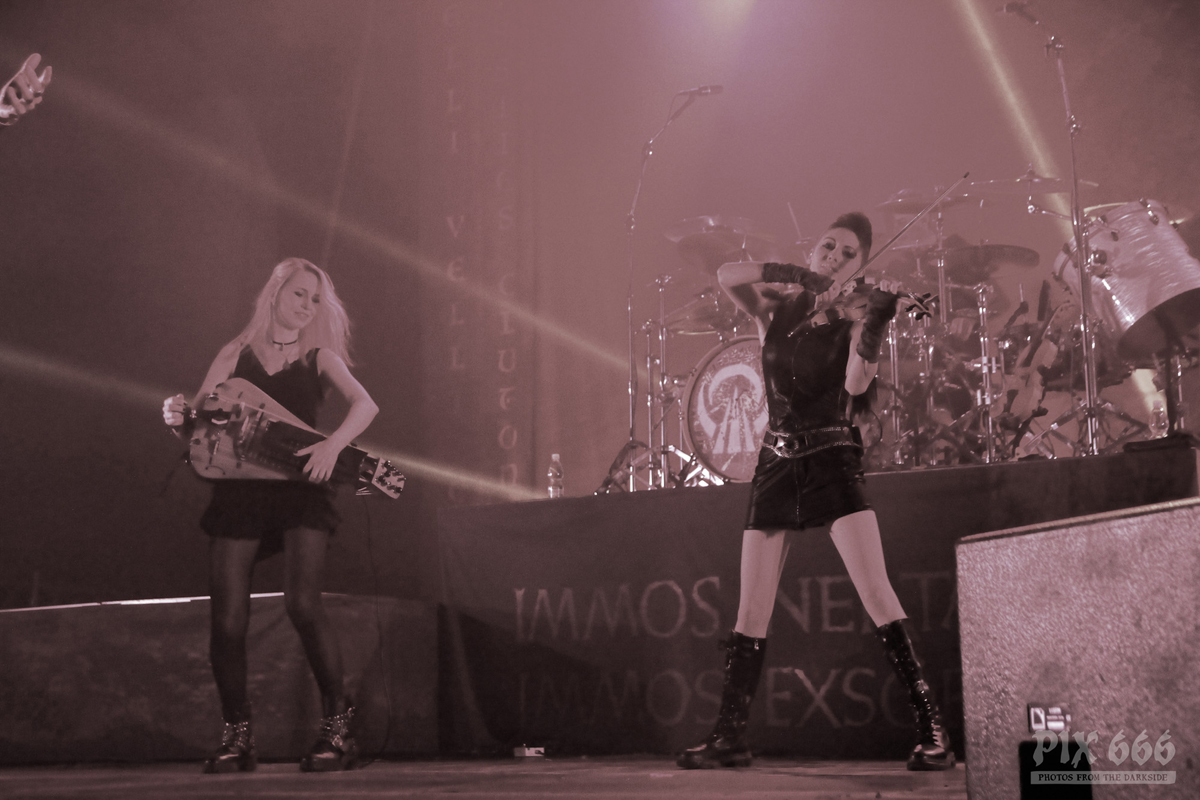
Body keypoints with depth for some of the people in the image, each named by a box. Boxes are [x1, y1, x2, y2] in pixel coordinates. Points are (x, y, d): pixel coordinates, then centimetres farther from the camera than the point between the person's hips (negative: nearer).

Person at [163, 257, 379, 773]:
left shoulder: (319, 357, 11)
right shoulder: (236, 355, 14)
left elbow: (365, 405, -5)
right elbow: (201, 416, 10)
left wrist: (332, 445, -23)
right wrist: (178, 416, -13)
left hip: (300, 487, -2)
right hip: (238, 492, 2)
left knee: (302, 604, -20)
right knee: (227, 622, -4)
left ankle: (337, 726, -6)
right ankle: (237, 736, 14)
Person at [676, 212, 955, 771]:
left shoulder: (851, 322, 3)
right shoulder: (777, 311, 9)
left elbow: (856, 383, -16)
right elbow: (727, 276, -8)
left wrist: (875, 322, -28)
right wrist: (789, 274, -18)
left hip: (831, 462, -3)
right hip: (776, 466, 3)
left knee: (876, 595, -15)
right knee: (750, 610, 4)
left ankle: (931, 730, -11)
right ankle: (729, 735, 13)